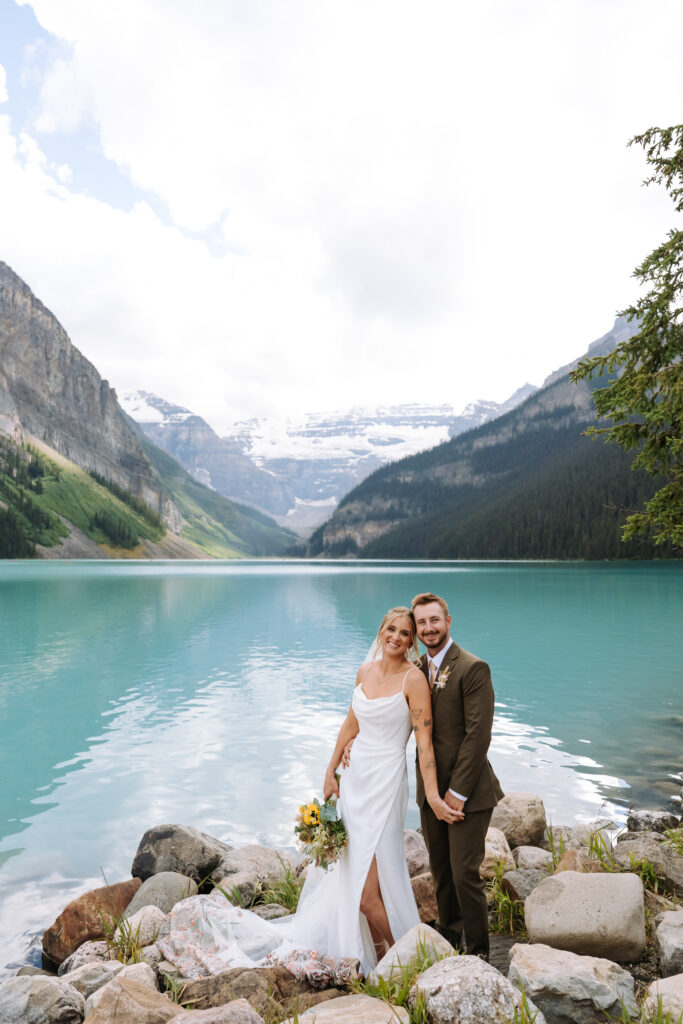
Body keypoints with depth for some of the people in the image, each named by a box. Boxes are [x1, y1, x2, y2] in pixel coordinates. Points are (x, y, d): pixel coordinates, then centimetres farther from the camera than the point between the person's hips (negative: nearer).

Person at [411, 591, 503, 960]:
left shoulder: (473, 668, -15)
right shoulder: (417, 669, 6)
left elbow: (477, 735, -18)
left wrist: (457, 792, -17)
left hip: (466, 792, -6)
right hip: (429, 791, 6)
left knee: (465, 874, 1)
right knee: (441, 873, 18)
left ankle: (477, 951, 21)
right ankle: (449, 936, 37)